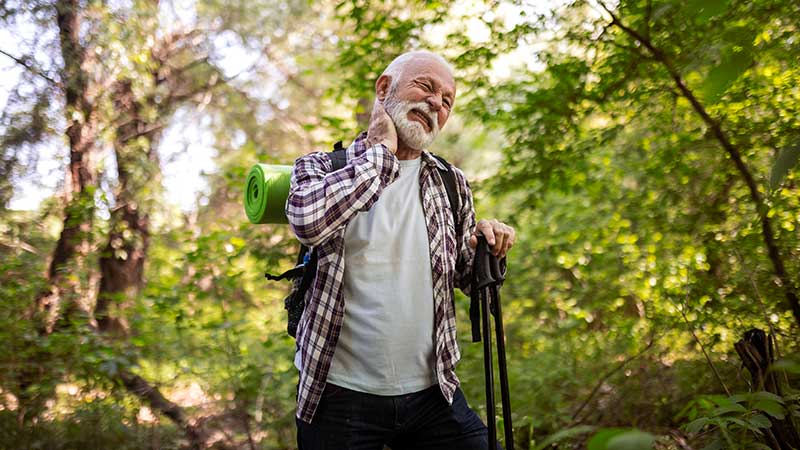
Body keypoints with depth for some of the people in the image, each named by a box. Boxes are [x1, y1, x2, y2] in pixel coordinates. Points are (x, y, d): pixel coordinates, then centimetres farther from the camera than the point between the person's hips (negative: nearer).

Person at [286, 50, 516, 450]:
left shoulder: (452, 185, 10)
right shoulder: (321, 167, 0)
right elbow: (307, 220, -24)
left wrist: (487, 248, -6)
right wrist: (380, 149, -13)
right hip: (338, 394, -3)